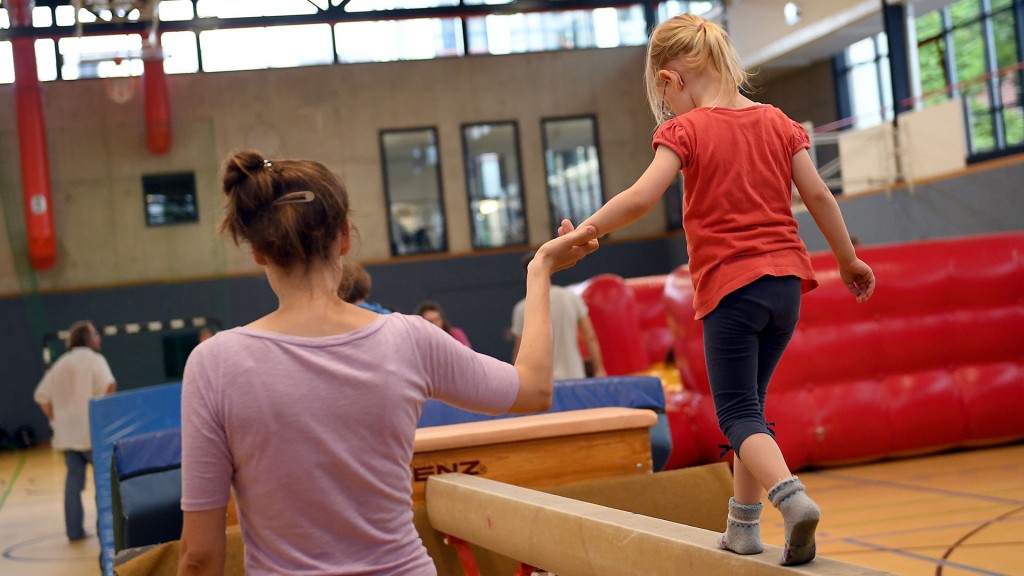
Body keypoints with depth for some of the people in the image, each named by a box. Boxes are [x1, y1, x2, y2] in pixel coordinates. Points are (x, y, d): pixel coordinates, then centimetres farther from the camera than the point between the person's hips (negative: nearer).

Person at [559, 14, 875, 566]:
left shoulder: (687, 130, -7)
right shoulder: (777, 122, 9)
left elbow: (642, 196, -19)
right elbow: (818, 195, 8)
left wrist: (585, 229, -9)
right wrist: (848, 259, 18)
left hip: (730, 287, -6)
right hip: (785, 282, 6)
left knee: (738, 413, 0)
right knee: (749, 402, 17)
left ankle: (792, 496, -24)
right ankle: (742, 527, 21)